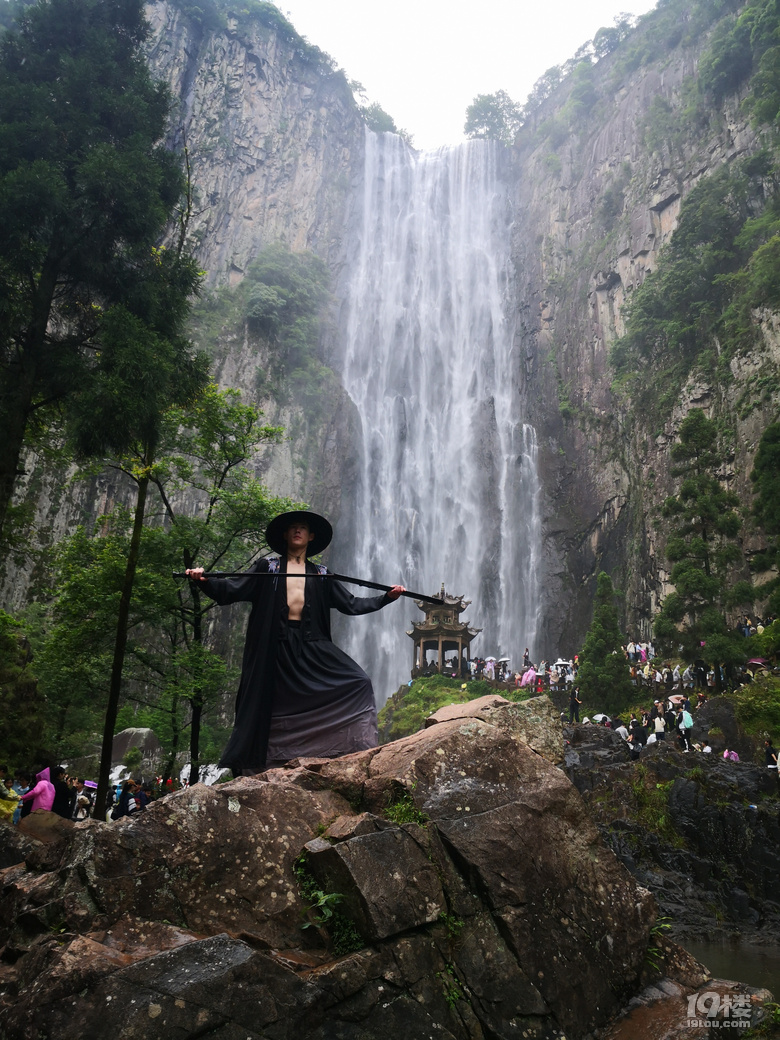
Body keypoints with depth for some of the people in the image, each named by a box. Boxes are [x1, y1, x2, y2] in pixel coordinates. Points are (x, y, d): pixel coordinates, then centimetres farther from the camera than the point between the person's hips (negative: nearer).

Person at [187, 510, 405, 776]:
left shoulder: (321, 576, 17)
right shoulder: (267, 568, 11)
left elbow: (352, 604, 16)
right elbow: (230, 590, 1)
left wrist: (388, 597, 9)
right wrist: (204, 580, -16)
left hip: (310, 644, 2)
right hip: (275, 645, -2)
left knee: (357, 682, -10)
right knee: (264, 703, 0)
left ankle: (359, 745, -4)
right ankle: (246, 768, 14)